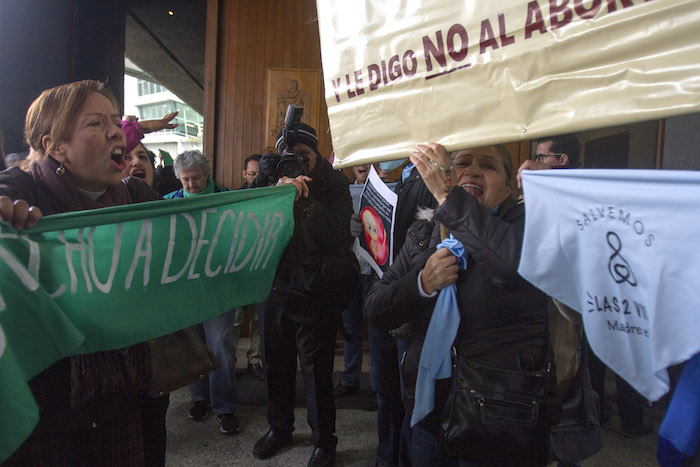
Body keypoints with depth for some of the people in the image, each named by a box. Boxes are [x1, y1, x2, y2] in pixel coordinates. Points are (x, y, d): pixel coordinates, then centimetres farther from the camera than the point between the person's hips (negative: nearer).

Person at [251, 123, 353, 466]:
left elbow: (337, 239, -19)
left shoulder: (333, 184, -6)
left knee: (317, 371, 5)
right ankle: (280, 427, 42)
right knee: (277, 365, 18)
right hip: (274, 288, 4)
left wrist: (304, 200, -26)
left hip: (315, 293, -3)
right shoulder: (270, 177, 2)